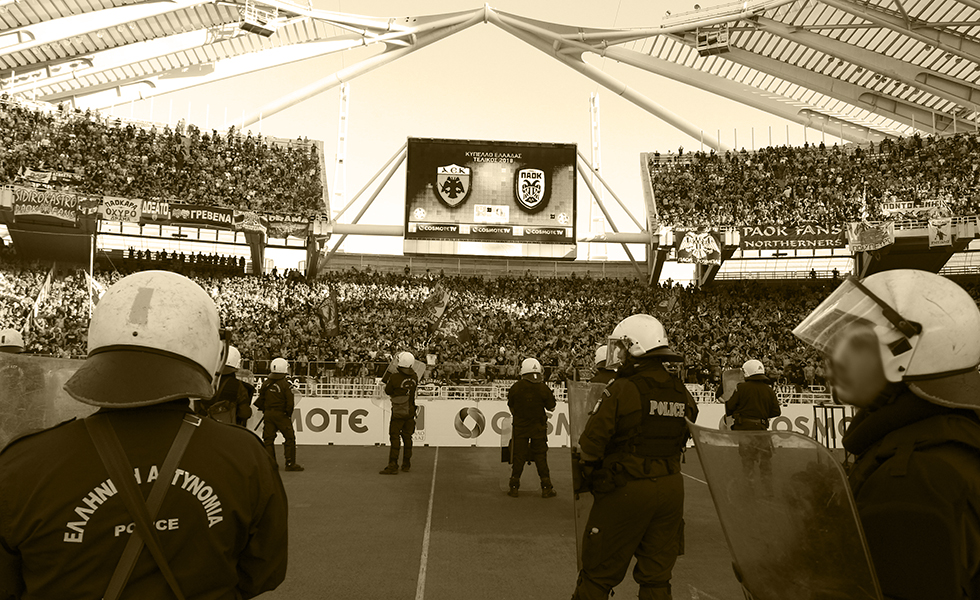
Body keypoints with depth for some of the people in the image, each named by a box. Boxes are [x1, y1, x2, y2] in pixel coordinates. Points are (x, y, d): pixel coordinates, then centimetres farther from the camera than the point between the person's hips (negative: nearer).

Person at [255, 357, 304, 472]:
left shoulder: (266, 383, 4)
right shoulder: (285, 384, -12)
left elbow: (261, 399, 10)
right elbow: (290, 402, -13)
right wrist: (289, 414, 1)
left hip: (268, 414, 5)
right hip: (281, 414, -5)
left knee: (268, 438, 11)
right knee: (289, 438, 2)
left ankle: (271, 462, 12)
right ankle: (290, 463, 2)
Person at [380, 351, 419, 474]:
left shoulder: (394, 377, -16)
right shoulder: (414, 377, -3)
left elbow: (388, 391, -5)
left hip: (398, 412, -4)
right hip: (410, 411, 5)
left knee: (395, 437, 0)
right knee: (407, 437, 13)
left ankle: (393, 466, -2)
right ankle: (406, 464, 21)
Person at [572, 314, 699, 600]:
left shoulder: (620, 391, -16)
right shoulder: (682, 394, 3)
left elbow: (590, 446, -15)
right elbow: (681, 442, 11)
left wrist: (589, 476, 0)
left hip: (625, 491, -6)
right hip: (671, 489, 6)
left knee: (598, 574, 9)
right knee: (657, 576, 17)